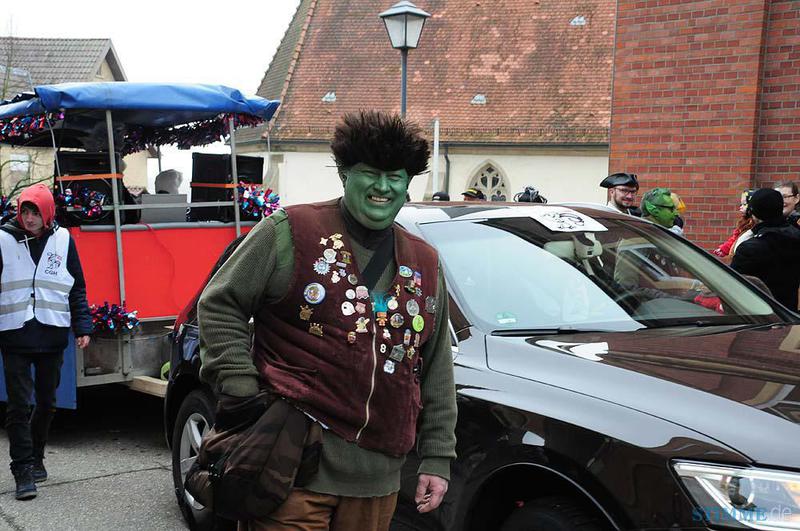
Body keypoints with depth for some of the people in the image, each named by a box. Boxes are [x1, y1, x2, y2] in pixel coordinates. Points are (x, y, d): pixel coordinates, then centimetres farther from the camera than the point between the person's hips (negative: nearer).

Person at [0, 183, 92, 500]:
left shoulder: (62, 239, 4)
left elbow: (77, 288, 10)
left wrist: (82, 327, 3)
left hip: (52, 336, 2)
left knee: (47, 402, 12)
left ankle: (35, 456, 30)